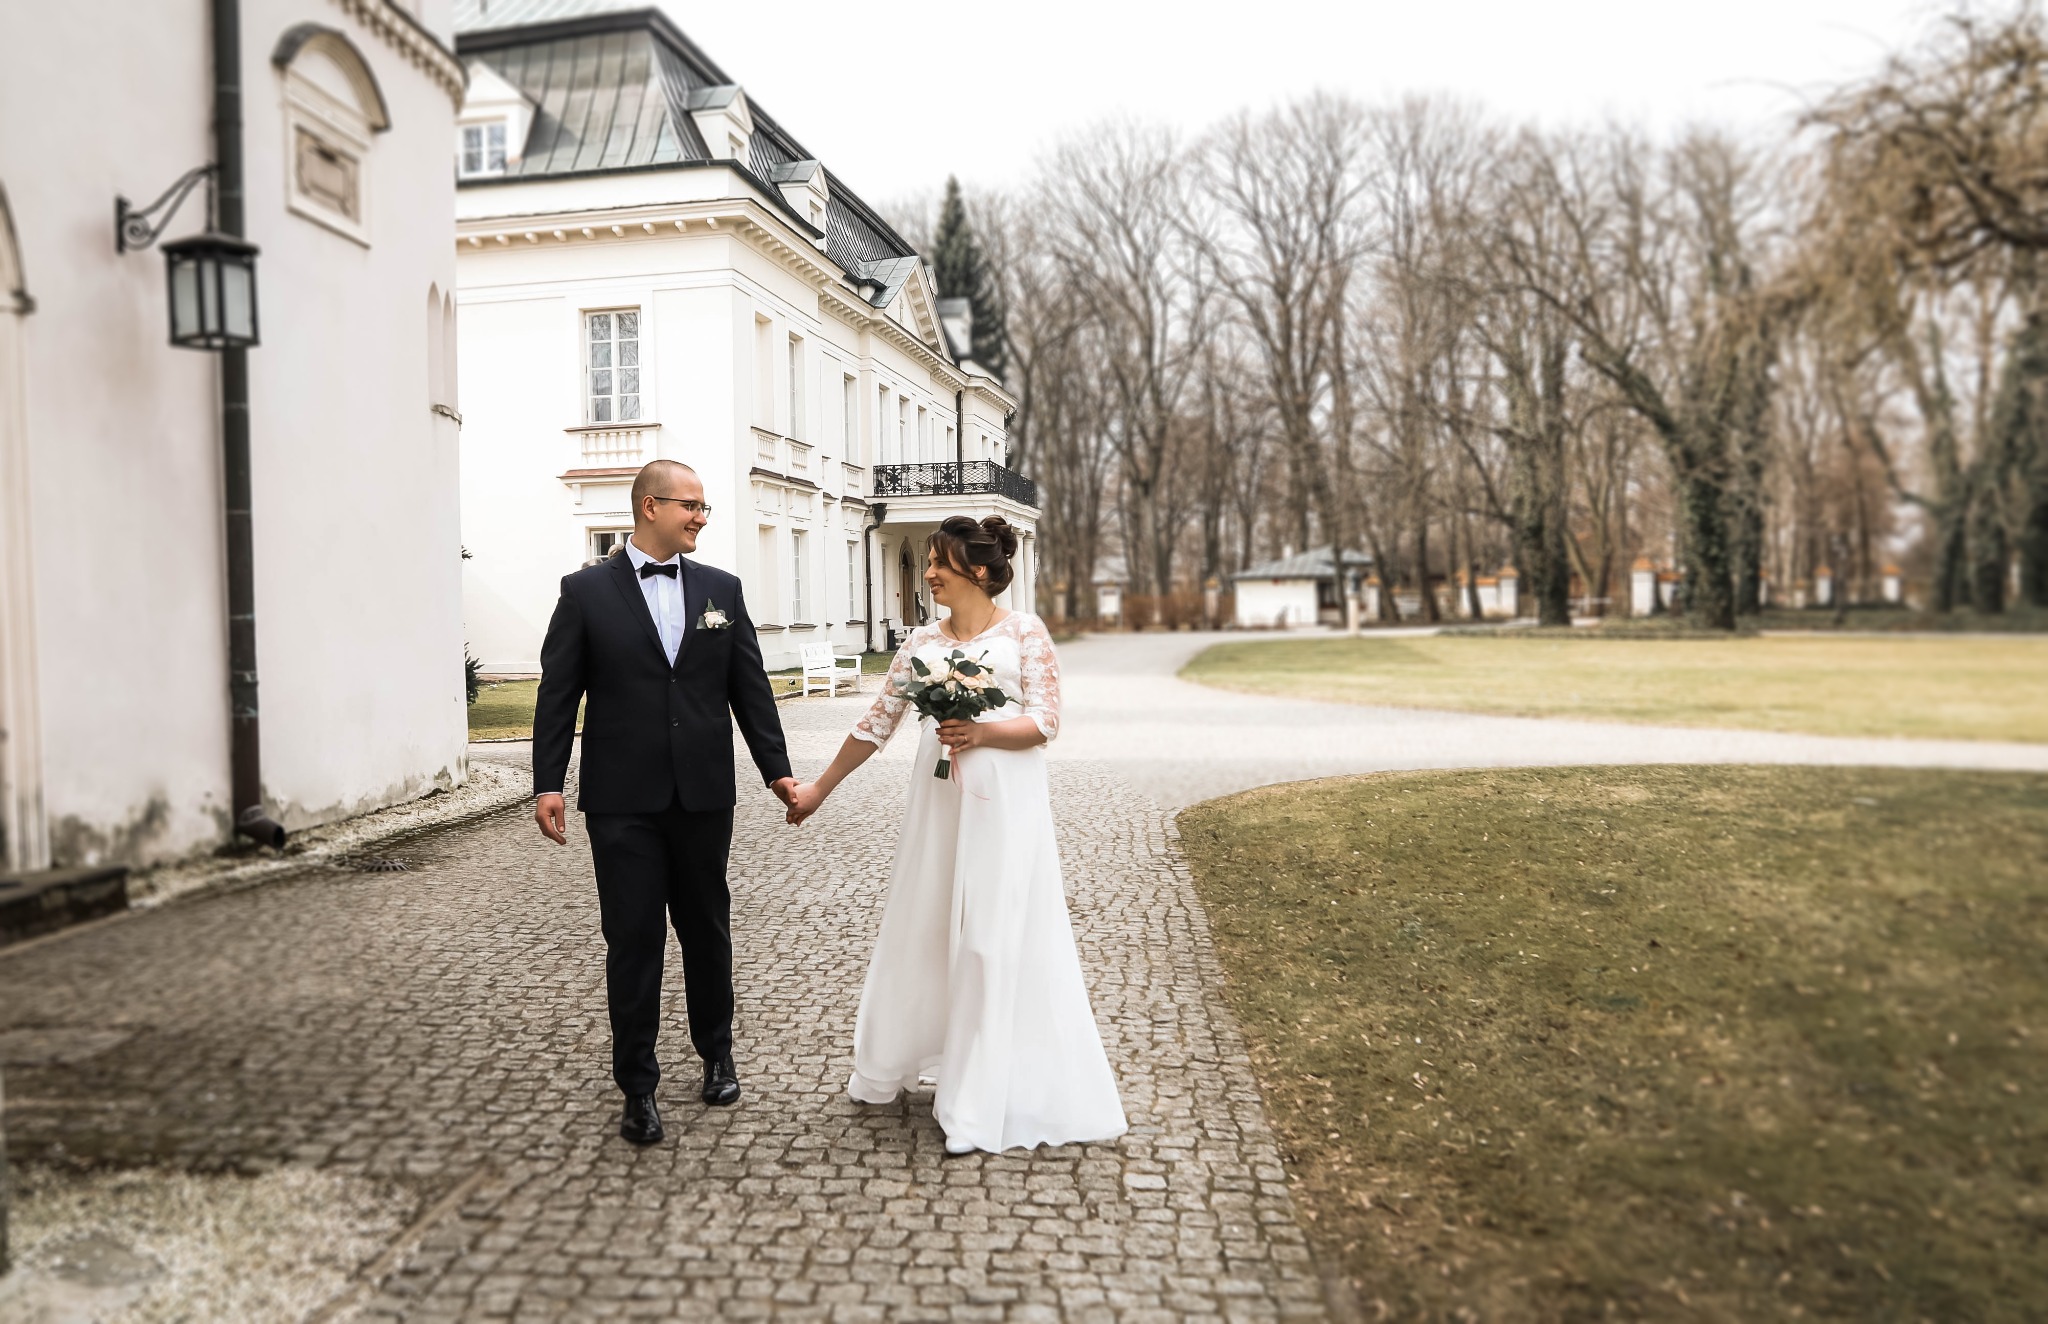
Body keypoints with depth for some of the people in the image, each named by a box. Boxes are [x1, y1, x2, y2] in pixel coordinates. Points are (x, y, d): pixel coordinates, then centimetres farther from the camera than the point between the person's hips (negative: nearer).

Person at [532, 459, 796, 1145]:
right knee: (633, 941, 3)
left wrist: (776, 769, 5)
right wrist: (547, 784, -6)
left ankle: (716, 1052, 33)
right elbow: (557, 694, -1)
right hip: (623, 803, -2)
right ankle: (638, 1086, 16)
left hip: (703, 796, 3)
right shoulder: (587, 590, -1)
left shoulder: (721, 589, 6)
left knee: (707, 930, 14)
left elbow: (750, 686, 8)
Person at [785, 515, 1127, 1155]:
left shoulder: (1024, 632, -2)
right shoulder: (921, 642, 8)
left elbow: (1045, 721, -4)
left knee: (999, 939, 0)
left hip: (1006, 803, -3)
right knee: (925, 929, 10)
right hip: (939, 801, 4)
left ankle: (984, 1099, 12)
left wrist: (983, 732, -21)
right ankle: (899, 1060, 30)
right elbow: (877, 723, 12)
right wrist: (819, 789, 14)